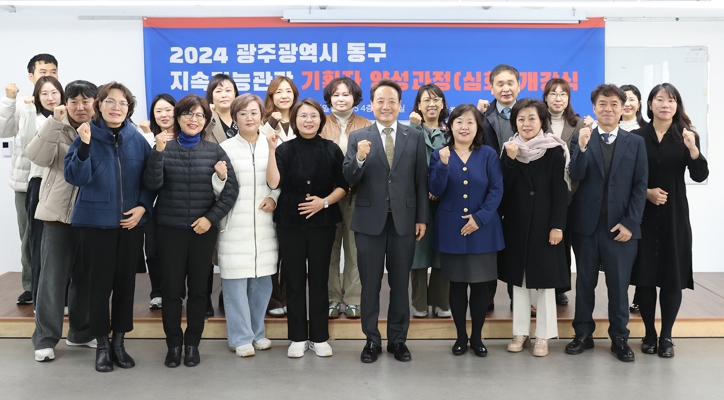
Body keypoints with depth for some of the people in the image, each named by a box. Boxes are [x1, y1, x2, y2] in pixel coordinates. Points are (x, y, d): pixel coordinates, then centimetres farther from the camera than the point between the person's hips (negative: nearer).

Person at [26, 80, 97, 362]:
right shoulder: (56, 129, -1)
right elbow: (37, 157, -19)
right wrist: (55, 122, -22)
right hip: (60, 212, -2)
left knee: (86, 275, 13)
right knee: (53, 276, 0)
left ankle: (81, 332, 27)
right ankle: (45, 338, 10)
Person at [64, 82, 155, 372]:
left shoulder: (137, 139, 1)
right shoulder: (87, 135, -5)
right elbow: (74, 177, -13)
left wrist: (143, 206, -7)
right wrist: (84, 146, -26)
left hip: (131, 222, 2)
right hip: (97, 221, -2)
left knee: (126, 282, 9)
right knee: (100, 284, 3)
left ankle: (119, 341, 24)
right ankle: (102, 344, 18)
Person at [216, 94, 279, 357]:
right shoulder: (225, 148, 1)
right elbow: (218, 188, -1)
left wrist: (274, 197, -6)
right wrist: (220, 176, -21)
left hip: (264, 226, 2)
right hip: (235, 227, -2)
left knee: (262, 280, 9)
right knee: (236, 281, 0)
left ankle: (257, 331, 26)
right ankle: (241, 337, 13)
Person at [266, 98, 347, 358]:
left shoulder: (331, 150, 2)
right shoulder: (285, 149, 0)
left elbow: (343, 186, 3)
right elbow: (274, 183, -13)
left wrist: (325, 201, -12)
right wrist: (271, 150, -19)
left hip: (322, 222, 0)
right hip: (290, 223, 0)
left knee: (319, 279, 6)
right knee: (295, 280, 5)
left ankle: (319, 337, 16)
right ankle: (298, 338, 15)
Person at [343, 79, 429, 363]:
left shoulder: (415, 137, 4)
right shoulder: (358, 137, 1)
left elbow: (421, 181, 3)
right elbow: (349, 180, -5)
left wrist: (422, 218, 0)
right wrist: (359, 158, -25)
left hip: (404, 220, 1)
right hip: (370, 220, 0)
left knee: (400, 284, 10)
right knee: (370, 284, 8)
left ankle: (398, 339, 23)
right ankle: (372, 340, 21)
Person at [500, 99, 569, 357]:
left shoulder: (554, 150, -6)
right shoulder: (511, 148, 4)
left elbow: (560, 191, -8)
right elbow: (504, 187, -2)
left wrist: (557, 226, -13)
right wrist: (510, 159, -15)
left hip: (544, 222, -4)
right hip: (516, 222, 4)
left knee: (545, 278, 2)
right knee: (518, 277, 9)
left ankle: (543, 335, 12)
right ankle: (520, 332, 19)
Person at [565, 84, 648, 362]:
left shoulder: (636, 142, 6)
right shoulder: (580, 139, 5)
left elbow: (640, 186, 1)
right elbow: (575, 176, -9)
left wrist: (630, 223, -7)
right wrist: (582, 147, -25)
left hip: (621, 227, 0)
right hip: (586, 224, 0)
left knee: (619, 285, 5)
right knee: (585, 282, 10)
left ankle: (619, 337, 18)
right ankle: (583, 334, 21)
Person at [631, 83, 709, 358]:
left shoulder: (686, 136, 2)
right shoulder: (637, 137, -1)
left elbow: (700, 176, -6)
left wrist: (693, 149, -22)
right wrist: (646, 192, -14)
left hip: (674, 215, 1)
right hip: (643, 214, 0)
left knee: (673, 277, 3)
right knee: (644, 275, 3)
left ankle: (666, 336, 16)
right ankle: (649, 334, 17)